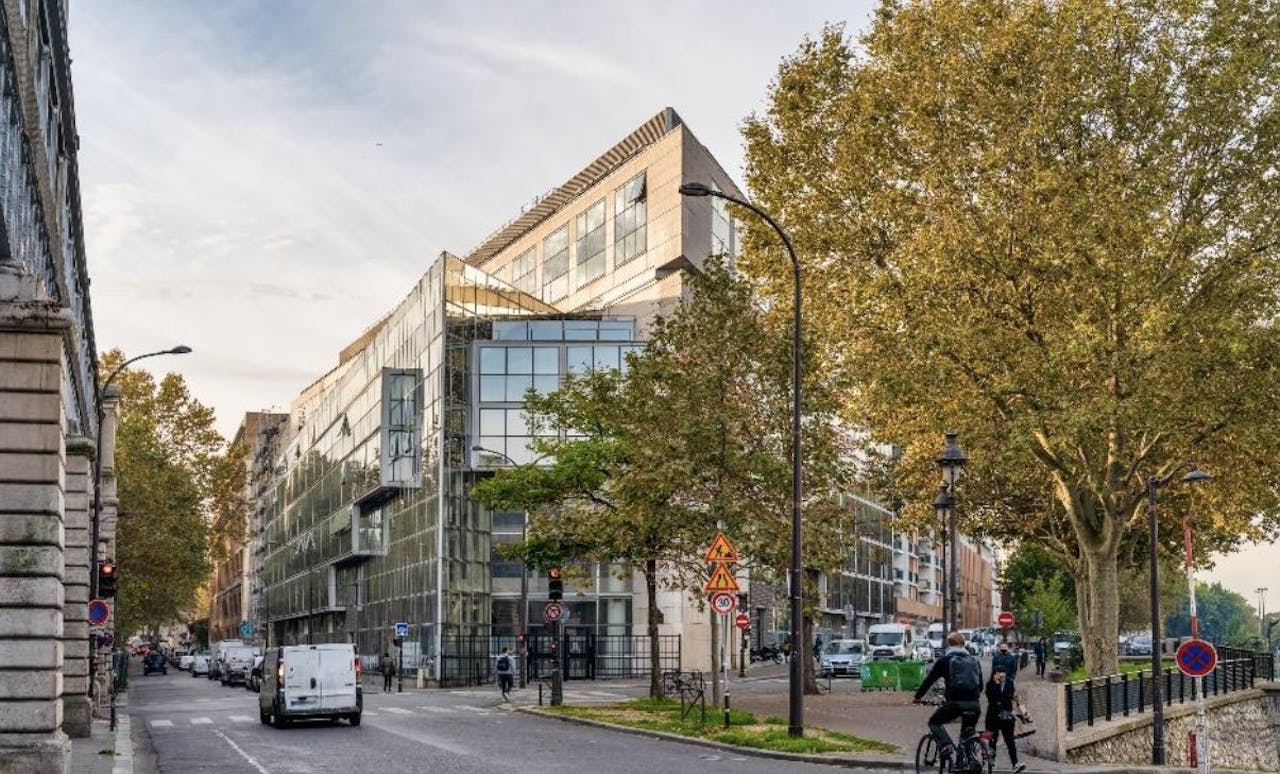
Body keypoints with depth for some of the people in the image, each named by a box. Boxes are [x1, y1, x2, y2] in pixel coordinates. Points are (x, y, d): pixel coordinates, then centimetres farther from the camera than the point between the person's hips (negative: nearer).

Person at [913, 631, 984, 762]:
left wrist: (918, 696, 20)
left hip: (955, 702, -4)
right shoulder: (974, 661, 18)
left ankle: (947, 748, -6)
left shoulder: (944, 660, 6)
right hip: (974, 704, 4)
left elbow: (929, 680, 7)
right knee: (967, 735, 21)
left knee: (934, 722, 17)